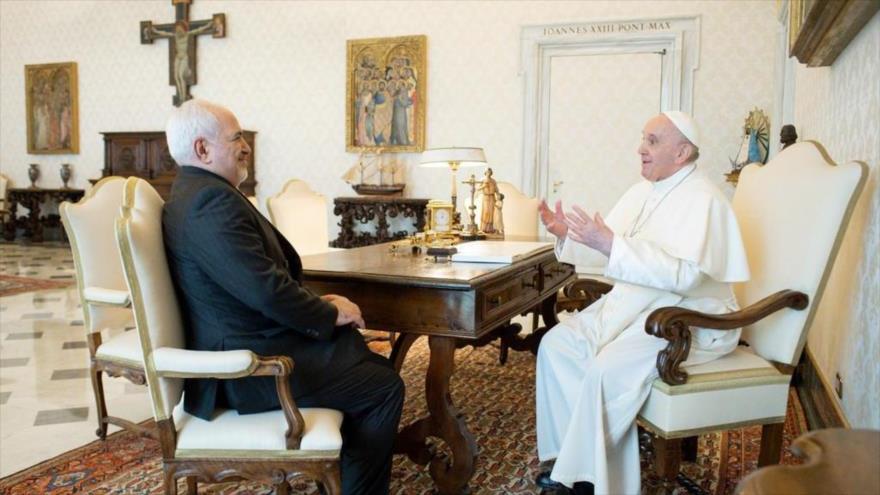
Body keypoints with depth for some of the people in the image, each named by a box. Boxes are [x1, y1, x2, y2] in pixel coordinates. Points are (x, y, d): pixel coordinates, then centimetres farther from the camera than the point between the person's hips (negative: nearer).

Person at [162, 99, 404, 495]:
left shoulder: (193, 193, 13)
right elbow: (266, 289, -27)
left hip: (242, 347, 11)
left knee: (375, 365, 14)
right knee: (385, 387, -6)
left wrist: (317, 305, 4)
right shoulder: (212, 200, -21)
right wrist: (330, 314, -11)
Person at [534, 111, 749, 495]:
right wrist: (566, 235, -7)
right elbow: (602, 248, 14)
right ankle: (574, 457, 2)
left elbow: (684, 275, -29)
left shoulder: (702, 200, -16)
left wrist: (612, 245, -33)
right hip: (632, 305, 9)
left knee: (607, 368, -30)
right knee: (556, 343, -4)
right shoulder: (642, 191, 11)